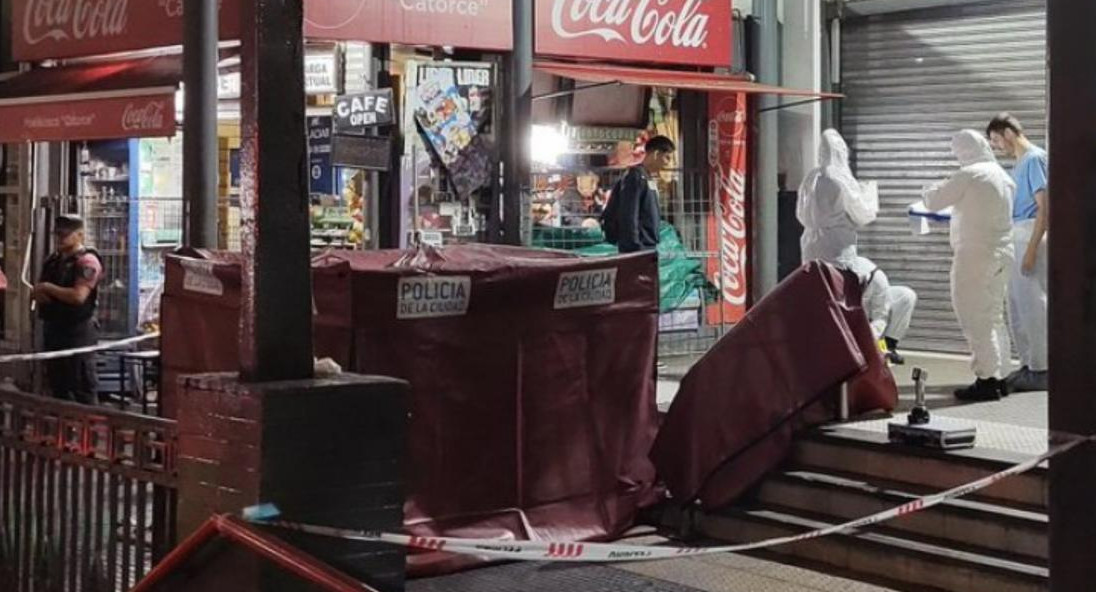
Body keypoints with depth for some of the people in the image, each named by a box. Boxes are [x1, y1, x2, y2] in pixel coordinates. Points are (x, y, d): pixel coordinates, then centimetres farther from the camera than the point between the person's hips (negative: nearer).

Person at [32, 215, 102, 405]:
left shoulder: (87, 261, -11)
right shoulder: (53, 261, 15)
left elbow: (78, 296, -23)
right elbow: (39, 289, 22)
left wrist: (48, 288, -13)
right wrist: (38, 294, -3)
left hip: (78, 331, -9)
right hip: (53, 330, 9)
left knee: (83, 386, -6)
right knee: (58, 385, 15)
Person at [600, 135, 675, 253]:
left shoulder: (651, 179, 17)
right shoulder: (635, 176, -12)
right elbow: (628, 217, -18)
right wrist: (635, 250, -21)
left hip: (649, 248, 10)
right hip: (638, 250, -10)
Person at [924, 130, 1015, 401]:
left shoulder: (969, 175, -14)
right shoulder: (1003, 176, 11)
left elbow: (933, 201, -9)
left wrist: (931, 191, 12)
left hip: (975, 256, -8)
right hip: (1002, 254, 8)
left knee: (975, 318, -4)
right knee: (994, 316, 15)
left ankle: (987, 379, -6)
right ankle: (999, 377, 18)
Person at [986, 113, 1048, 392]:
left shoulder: (1034, 158, -11)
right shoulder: (1021, 162, 16)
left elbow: (1044, 207, -17)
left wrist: (1032, 249, -21)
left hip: (1030, 236, -9)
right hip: (1016, 236, 9)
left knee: (1032, 303, -6)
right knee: (1017, 306, 12)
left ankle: (1040, 370, -1)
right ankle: (1029, 364, 19)